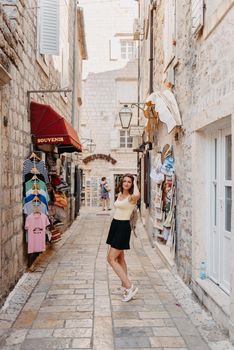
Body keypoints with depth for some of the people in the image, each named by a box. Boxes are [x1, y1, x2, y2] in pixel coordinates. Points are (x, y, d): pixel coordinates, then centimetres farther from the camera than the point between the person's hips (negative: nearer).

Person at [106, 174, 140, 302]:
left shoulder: (131, 197, -14)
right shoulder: (119, 194, 11)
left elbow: (137, 195, -39)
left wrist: (135, 183, -21)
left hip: (123, 227, -9)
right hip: (115, 225, 9)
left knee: (111, 258, -12)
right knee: (120, 258, 14)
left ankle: (130, 287, -9)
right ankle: (124, 287, 25)